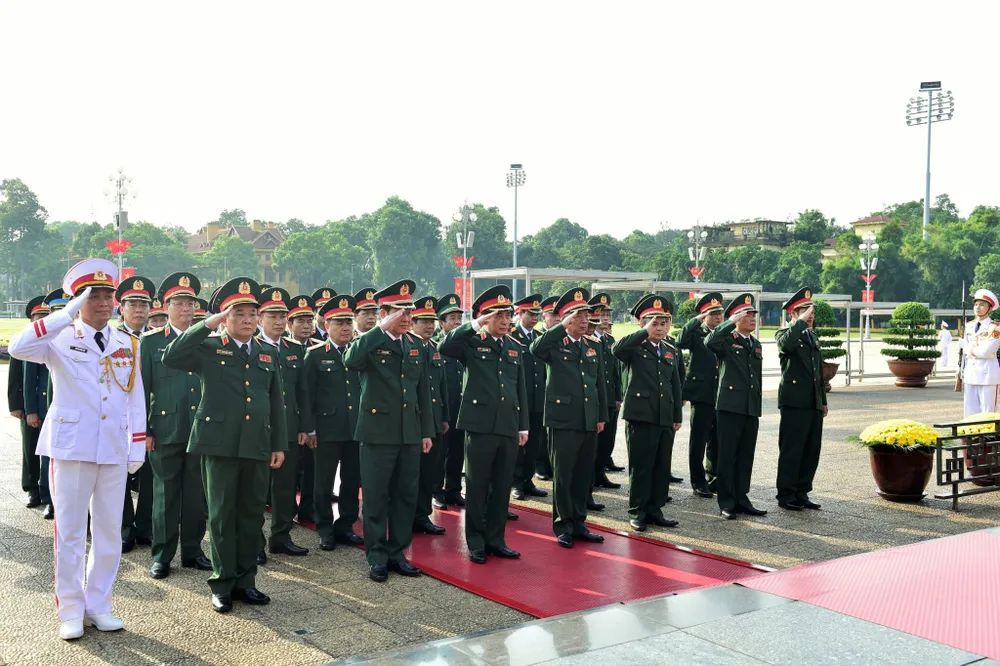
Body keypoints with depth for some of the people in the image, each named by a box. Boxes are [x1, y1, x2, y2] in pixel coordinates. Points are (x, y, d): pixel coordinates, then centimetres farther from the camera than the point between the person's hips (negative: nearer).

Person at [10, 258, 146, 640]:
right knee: (70, 530, 4)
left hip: (114, 450, 4)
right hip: (71, 447, -3)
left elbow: (135, 398, 10)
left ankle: (99, 606, 21)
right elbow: (18, 348, -23)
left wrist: (138, 447, 4)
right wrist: (69, 313, -24)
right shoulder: (60, 340, -2)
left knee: (109, 530, 9)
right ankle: (71, 612, 14)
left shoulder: (128, 344, 9)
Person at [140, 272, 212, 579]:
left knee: (196, 495, 9)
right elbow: (141, 387, 0)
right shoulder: (151, 341, 2)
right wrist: (144, 430, -5)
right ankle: (161, 555, 15)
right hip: (165, 432, -2)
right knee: (165, 495, 5)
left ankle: (192, 551, 21)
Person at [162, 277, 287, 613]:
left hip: (257, 446, 4)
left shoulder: (268, 353, 14)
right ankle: (223, 583, 14)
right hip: (219, 443, -4)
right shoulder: (209, 347, 2)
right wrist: (207, 325, -17)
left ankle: (245, 581, 20)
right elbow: (171, 358, -16)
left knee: (252, 514, 9)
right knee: (222, 514, 3)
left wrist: (279, 444, 11)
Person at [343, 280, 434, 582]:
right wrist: (383, 329, -27)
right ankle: (377, 557, 14)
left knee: (406, 496, 10)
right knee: (376, 498, 3)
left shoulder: (415, 346, 11)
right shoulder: (370, 343, -5)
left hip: (410, 433, 5)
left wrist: (427, 431, 11)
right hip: (378, 432, -5)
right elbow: (350, 361, -30)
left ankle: (398, 552, 23)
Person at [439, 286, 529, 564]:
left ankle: (495, 539, 22)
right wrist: (475, 325, -22)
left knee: (502, 487, 10)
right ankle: (476, 542, 14)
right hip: (480, 425, -5)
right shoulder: (472, 343, -1)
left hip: (509, 427, 5)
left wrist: (524, 426, 12)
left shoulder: (516, 348, 14)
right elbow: (445, 347, -22)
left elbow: (521, 389, 16)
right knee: (477, 487, 4)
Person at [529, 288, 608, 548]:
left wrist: (602, 417, 12)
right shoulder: (555, 344, -3)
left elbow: (600, 383, 16)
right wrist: (563, 326, -26)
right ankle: (563, 527, 12)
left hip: (589, 421, 5)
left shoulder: (594, 346, 13)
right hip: (563, 419, -5)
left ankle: (578, 524, 22)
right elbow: (535, 349, -28)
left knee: (584, 475, 11)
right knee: (563, 475, 2)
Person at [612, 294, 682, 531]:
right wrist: (645, 332, -25)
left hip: (665, 419, 6)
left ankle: (654, 510, 20)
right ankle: (637, 512, 10)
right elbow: (617, 349, -26)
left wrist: (677, 417, 14)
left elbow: (676, 387, 18)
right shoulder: (635, 347, -2)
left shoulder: (673, 352, 16)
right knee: (640, 467, 0)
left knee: (662, 467, 9)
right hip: (640, 416, -5)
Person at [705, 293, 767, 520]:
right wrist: (732, 322, -25)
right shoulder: (727, 340, -4)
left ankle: (741, 499, 19)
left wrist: (758, 407, 19)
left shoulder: (756, 344, 17)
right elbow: (710, 343, -28)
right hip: (730, 407, -6)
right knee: (727, 457, -1)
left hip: (751, 410, 7)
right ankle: (726, 503, 5)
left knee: (745, 457, 10)